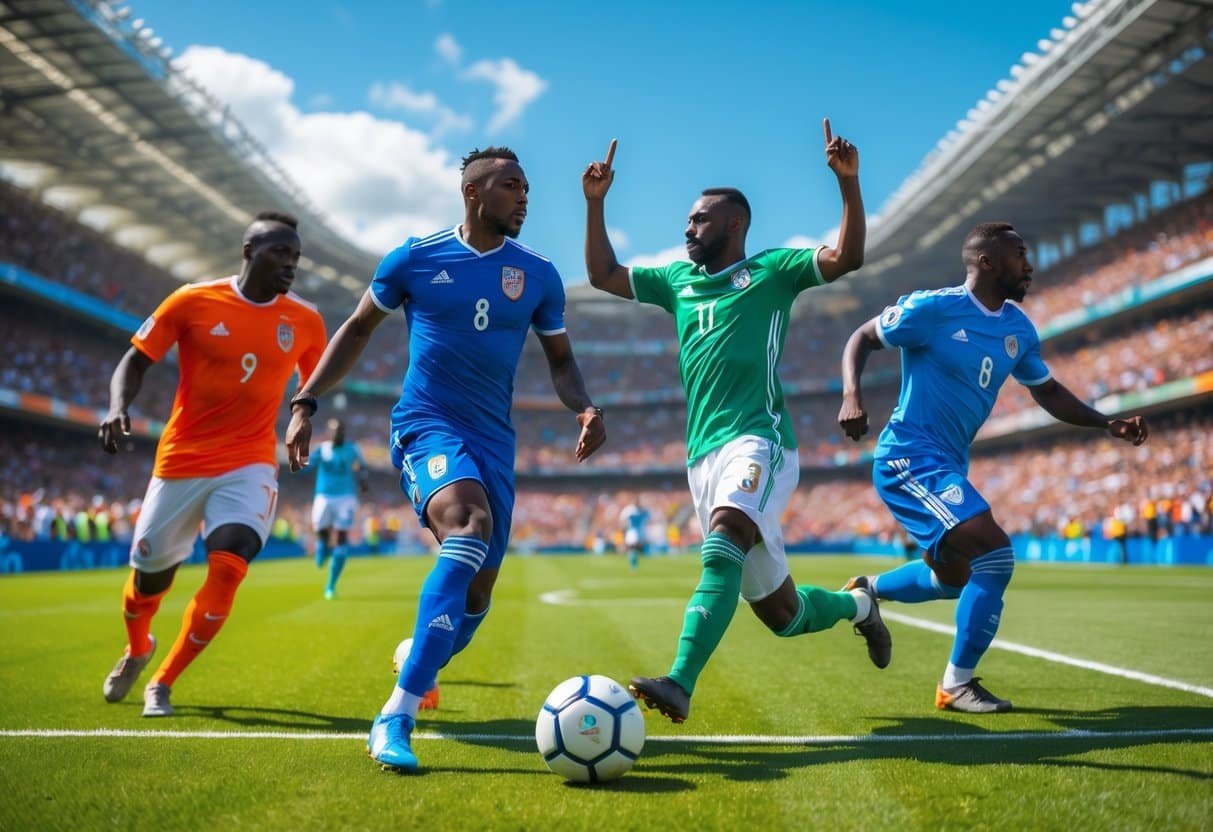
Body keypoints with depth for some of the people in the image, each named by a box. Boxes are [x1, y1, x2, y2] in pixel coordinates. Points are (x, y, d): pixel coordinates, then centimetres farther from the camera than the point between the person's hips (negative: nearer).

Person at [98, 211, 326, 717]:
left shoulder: (305, 321, 0)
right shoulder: (193, 301, -6)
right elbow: (136, 360, 0)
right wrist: (118, 407, -18)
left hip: (249, 466, 1)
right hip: (181, 462, 0)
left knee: (228, 568, -20)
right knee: (149, 575, 11)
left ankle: (162, 684, 1)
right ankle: (137, 650, 47)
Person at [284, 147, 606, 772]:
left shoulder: (538, 275, 6)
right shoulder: (414, 259, 0)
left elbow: (560, 358, 15)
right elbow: (358, 328, 11)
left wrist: (584, 407, -6)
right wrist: (305, 402, 3)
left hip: (493, 439, 4)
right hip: (425, 424, -4)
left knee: (478, 590, 4)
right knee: (470, 524, -34)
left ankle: (421, 663, 40)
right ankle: (396, 716, -32)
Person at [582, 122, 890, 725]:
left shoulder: (770, 270, 6)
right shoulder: (678, 279, 22)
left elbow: (847, 257, -7)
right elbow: (602, 275, 27)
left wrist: (847, 181, -18)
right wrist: (595, 203, 19)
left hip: (757, 441, -6)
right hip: (702, 455, 6)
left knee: (722, 548, -34)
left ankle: (680, 684, -41)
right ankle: (856, 605, 37)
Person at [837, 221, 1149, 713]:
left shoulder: (1018, 328, 9)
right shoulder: (933, 308, -13)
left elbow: (1047, 392, 19)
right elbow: (862, 338, -5)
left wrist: (1107, 424, 6)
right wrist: (852, 397, -22)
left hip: (949, 464, 9)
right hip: (910, 455, -9)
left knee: (954, 578, 19)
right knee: (995, 553, -19)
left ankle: (864, 591, 40)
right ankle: (956, 684, -4)